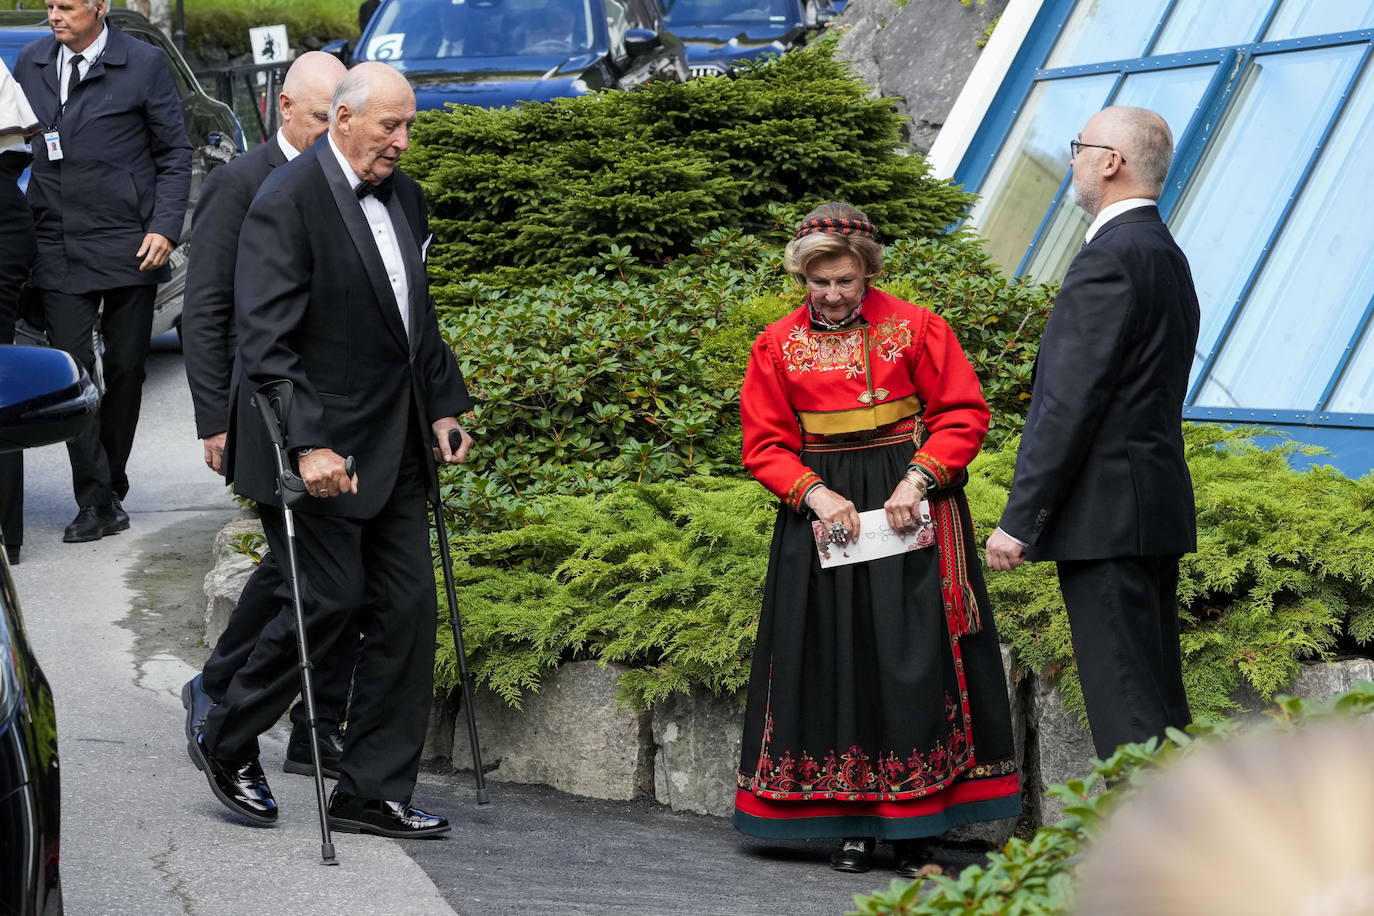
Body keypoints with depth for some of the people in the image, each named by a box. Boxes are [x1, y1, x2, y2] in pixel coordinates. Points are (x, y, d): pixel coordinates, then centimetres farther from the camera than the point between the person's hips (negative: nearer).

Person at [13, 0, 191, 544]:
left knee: (124, 371, 7)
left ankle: (111, 489, 21)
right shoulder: (31, 62, 8)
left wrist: (165, 228, -9)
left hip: (126, 248, -2)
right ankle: (95, 503, -2)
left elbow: (175, 154, 2)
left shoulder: (144, 65, -2)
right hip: (58, 249, 2)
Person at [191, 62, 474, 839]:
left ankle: (375, 794, 12)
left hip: (393, 448, 8)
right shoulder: (287, 204, -15)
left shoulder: (403, 196, 10)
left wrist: (443, 407, 14)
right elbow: (267, 340, -19)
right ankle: (228, 745, 17)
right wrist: (308, 445, -24)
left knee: (408, 609, 5)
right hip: (319, 450, -8)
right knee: (330, 599, -6)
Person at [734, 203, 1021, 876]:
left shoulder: (915, 328, -1)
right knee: (835, 662, 2)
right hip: (822, 513, 2)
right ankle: (854, 825, 8)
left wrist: (917, 480, -14)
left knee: (912, 660, -6)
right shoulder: (777, 346, 5)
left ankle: (913, 832, -3)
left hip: (908, 505, -2)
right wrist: (814, 493, -12)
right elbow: (765, 445, 5)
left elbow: (964, 416, -1)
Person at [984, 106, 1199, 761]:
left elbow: (1070, 402, -20)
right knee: (1159, 696, 14)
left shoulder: (1109, 260, -16)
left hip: (1106, 512, -10)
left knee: (1125, 708, -8)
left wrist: (1019, 519, -17)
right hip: (1158, 507, 10)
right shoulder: (1167, 256, 16)